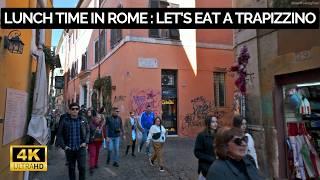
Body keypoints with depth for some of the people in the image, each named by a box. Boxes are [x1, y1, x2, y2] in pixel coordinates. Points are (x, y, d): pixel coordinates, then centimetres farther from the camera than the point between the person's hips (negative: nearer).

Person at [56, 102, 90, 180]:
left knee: (82, 167, -3)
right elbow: (60, 134, 3)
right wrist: (63, 145, -5)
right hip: (69, 149, 1)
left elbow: (88, 131, 9)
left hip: (81, 148, 0)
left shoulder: (83, 120, 0)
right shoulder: (64, 120, -3)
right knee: (71, 168, 13)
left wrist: (85, 142, -3)